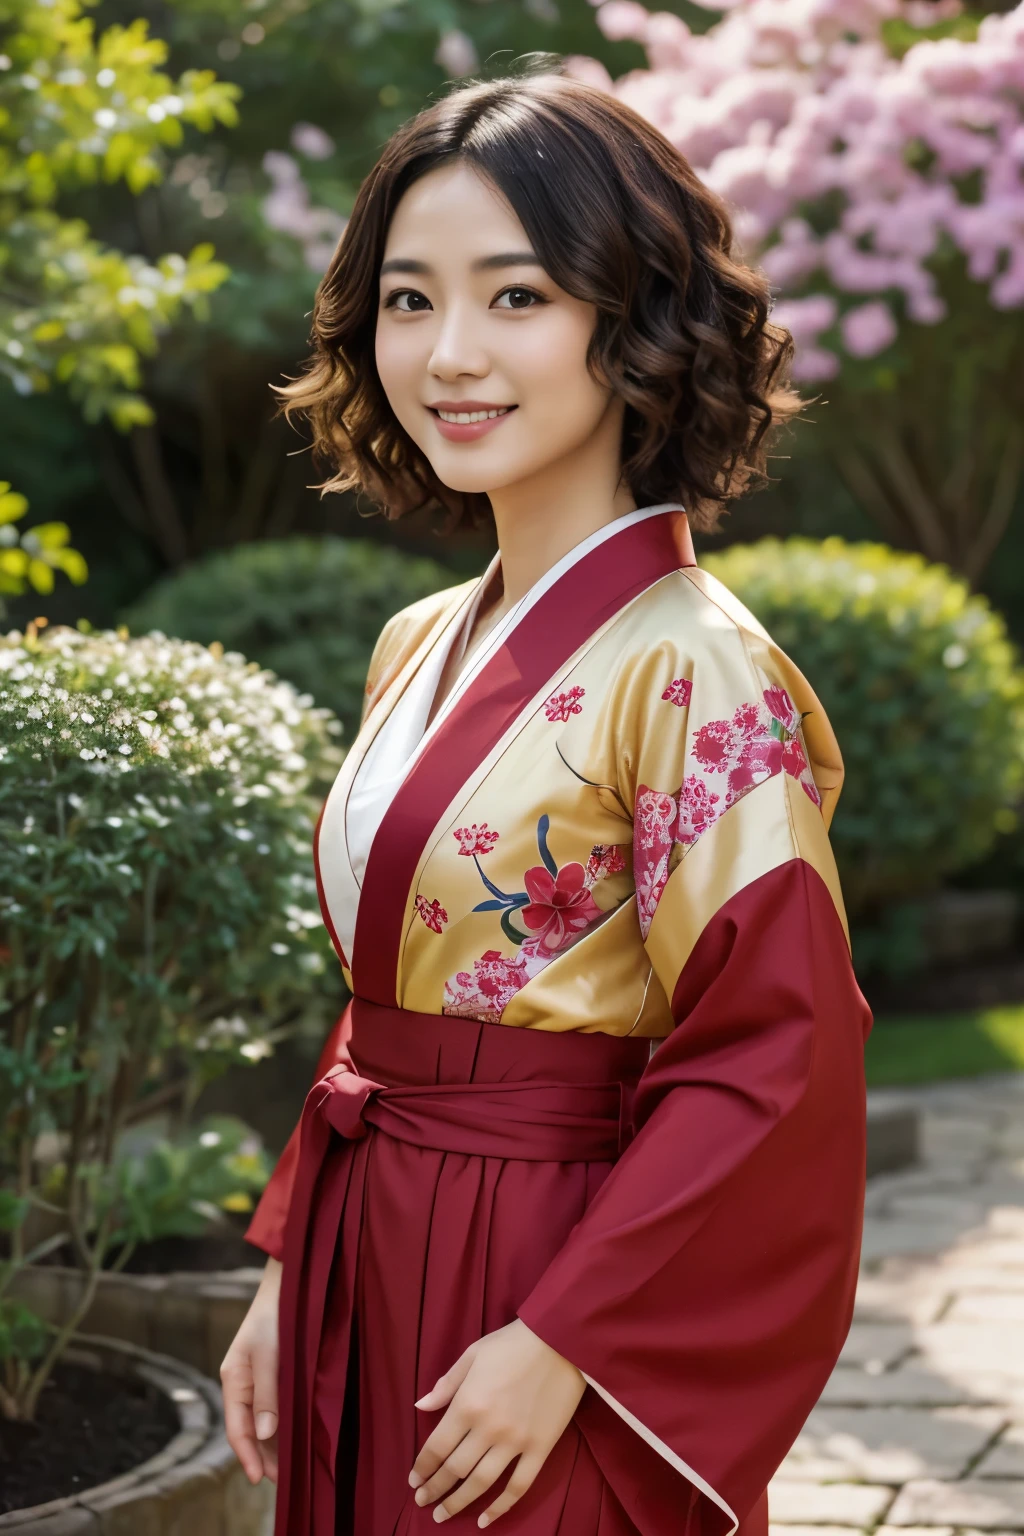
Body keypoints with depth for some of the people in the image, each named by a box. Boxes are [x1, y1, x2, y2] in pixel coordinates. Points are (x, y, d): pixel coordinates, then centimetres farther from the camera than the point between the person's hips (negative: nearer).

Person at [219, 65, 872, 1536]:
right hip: (369, 1296, 7)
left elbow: (771, 1068, -19)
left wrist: (560, 1343, -19)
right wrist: (287, 1278, 11)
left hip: (544, 1305, -7)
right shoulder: (419, 650, 7)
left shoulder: (693, 674, -16)